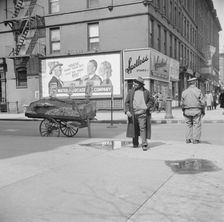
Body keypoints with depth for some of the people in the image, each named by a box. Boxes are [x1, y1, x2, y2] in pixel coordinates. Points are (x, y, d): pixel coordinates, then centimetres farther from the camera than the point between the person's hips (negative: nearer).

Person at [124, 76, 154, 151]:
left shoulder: (146, 92, 5)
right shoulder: (131, 92, 9)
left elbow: (151, 100, 15)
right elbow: (127, 102, 8)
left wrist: (147, 107, -1)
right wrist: (127, 111, -5)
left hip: (142, 113, -3)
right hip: (133, 113, 3)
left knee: (143, 128, -11)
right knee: (134, 129, 9)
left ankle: (144, 144, -10)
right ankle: (135, 143, 24)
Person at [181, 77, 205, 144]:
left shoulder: (184, 92, 5)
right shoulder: (198, 91, -5)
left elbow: (182, 103, 7)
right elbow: (202, 102, -5)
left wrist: (183, 111, 16)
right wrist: (203, 111, 6)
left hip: (187, 111, 3)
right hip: (196, 110, -3)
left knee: (188, 125, 10)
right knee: (197, 125, 2)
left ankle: (188, 139, 9)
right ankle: (195, 139, 0)